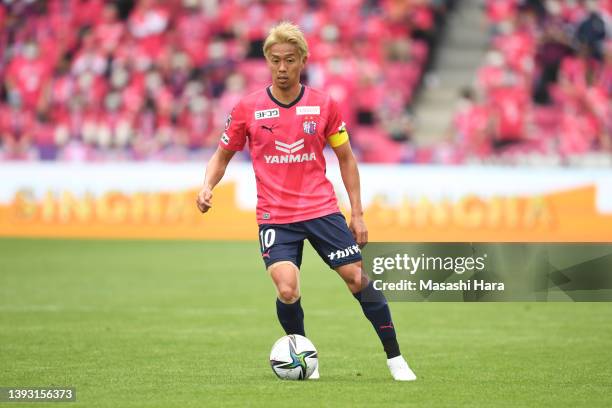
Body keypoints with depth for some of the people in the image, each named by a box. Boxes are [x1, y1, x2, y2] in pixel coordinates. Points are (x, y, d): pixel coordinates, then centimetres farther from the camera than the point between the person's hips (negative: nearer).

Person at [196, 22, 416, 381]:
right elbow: (223, 155, 11)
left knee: (358, 278, -3)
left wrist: (358, 213, 5)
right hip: (275, 217, -1)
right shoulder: (248, 109, -2)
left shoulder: (324, 105, 0)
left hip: (322, 209, 1)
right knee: (288, 291, -18)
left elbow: (346, 158, 10)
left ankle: (395, 358, 11)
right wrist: (208, 187, -9)